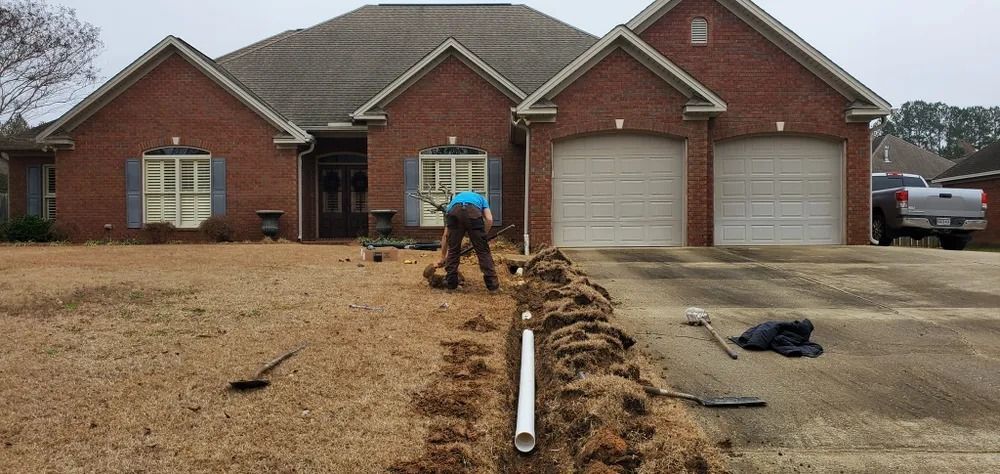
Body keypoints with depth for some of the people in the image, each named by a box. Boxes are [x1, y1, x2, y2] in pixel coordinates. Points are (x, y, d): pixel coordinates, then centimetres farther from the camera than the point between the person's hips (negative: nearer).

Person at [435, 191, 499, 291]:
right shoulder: (480, 199, 41)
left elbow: (445, 235, 41)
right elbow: (489, 220, 16)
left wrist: (443, 258, 47)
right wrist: (482, 236, 28)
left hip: (454, 212, 2)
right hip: (473, 213, -1)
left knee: (453, 250, 19)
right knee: (483, 250, 9)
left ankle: (451, 283, 24)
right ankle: (492, 284, 11)